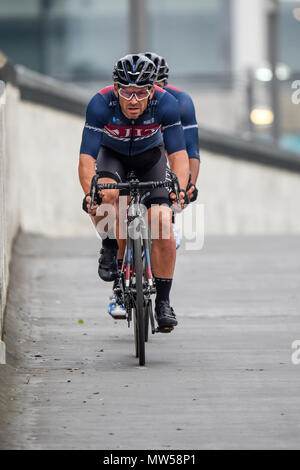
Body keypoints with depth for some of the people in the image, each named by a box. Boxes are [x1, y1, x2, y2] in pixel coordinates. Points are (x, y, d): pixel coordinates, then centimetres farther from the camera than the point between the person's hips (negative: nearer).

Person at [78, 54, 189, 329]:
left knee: (163, 223, -16)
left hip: (150, 155, 1)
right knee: (105, 194, -34)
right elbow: (86, 157, -34)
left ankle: (163, 302, -4)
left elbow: (178, 153, -31)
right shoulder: (101, 105, -32)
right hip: (112, 154, 0)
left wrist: (181, 189, -48)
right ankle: (111, 249, -6)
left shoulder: (166, 104, -30)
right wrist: (89, 193, -51)